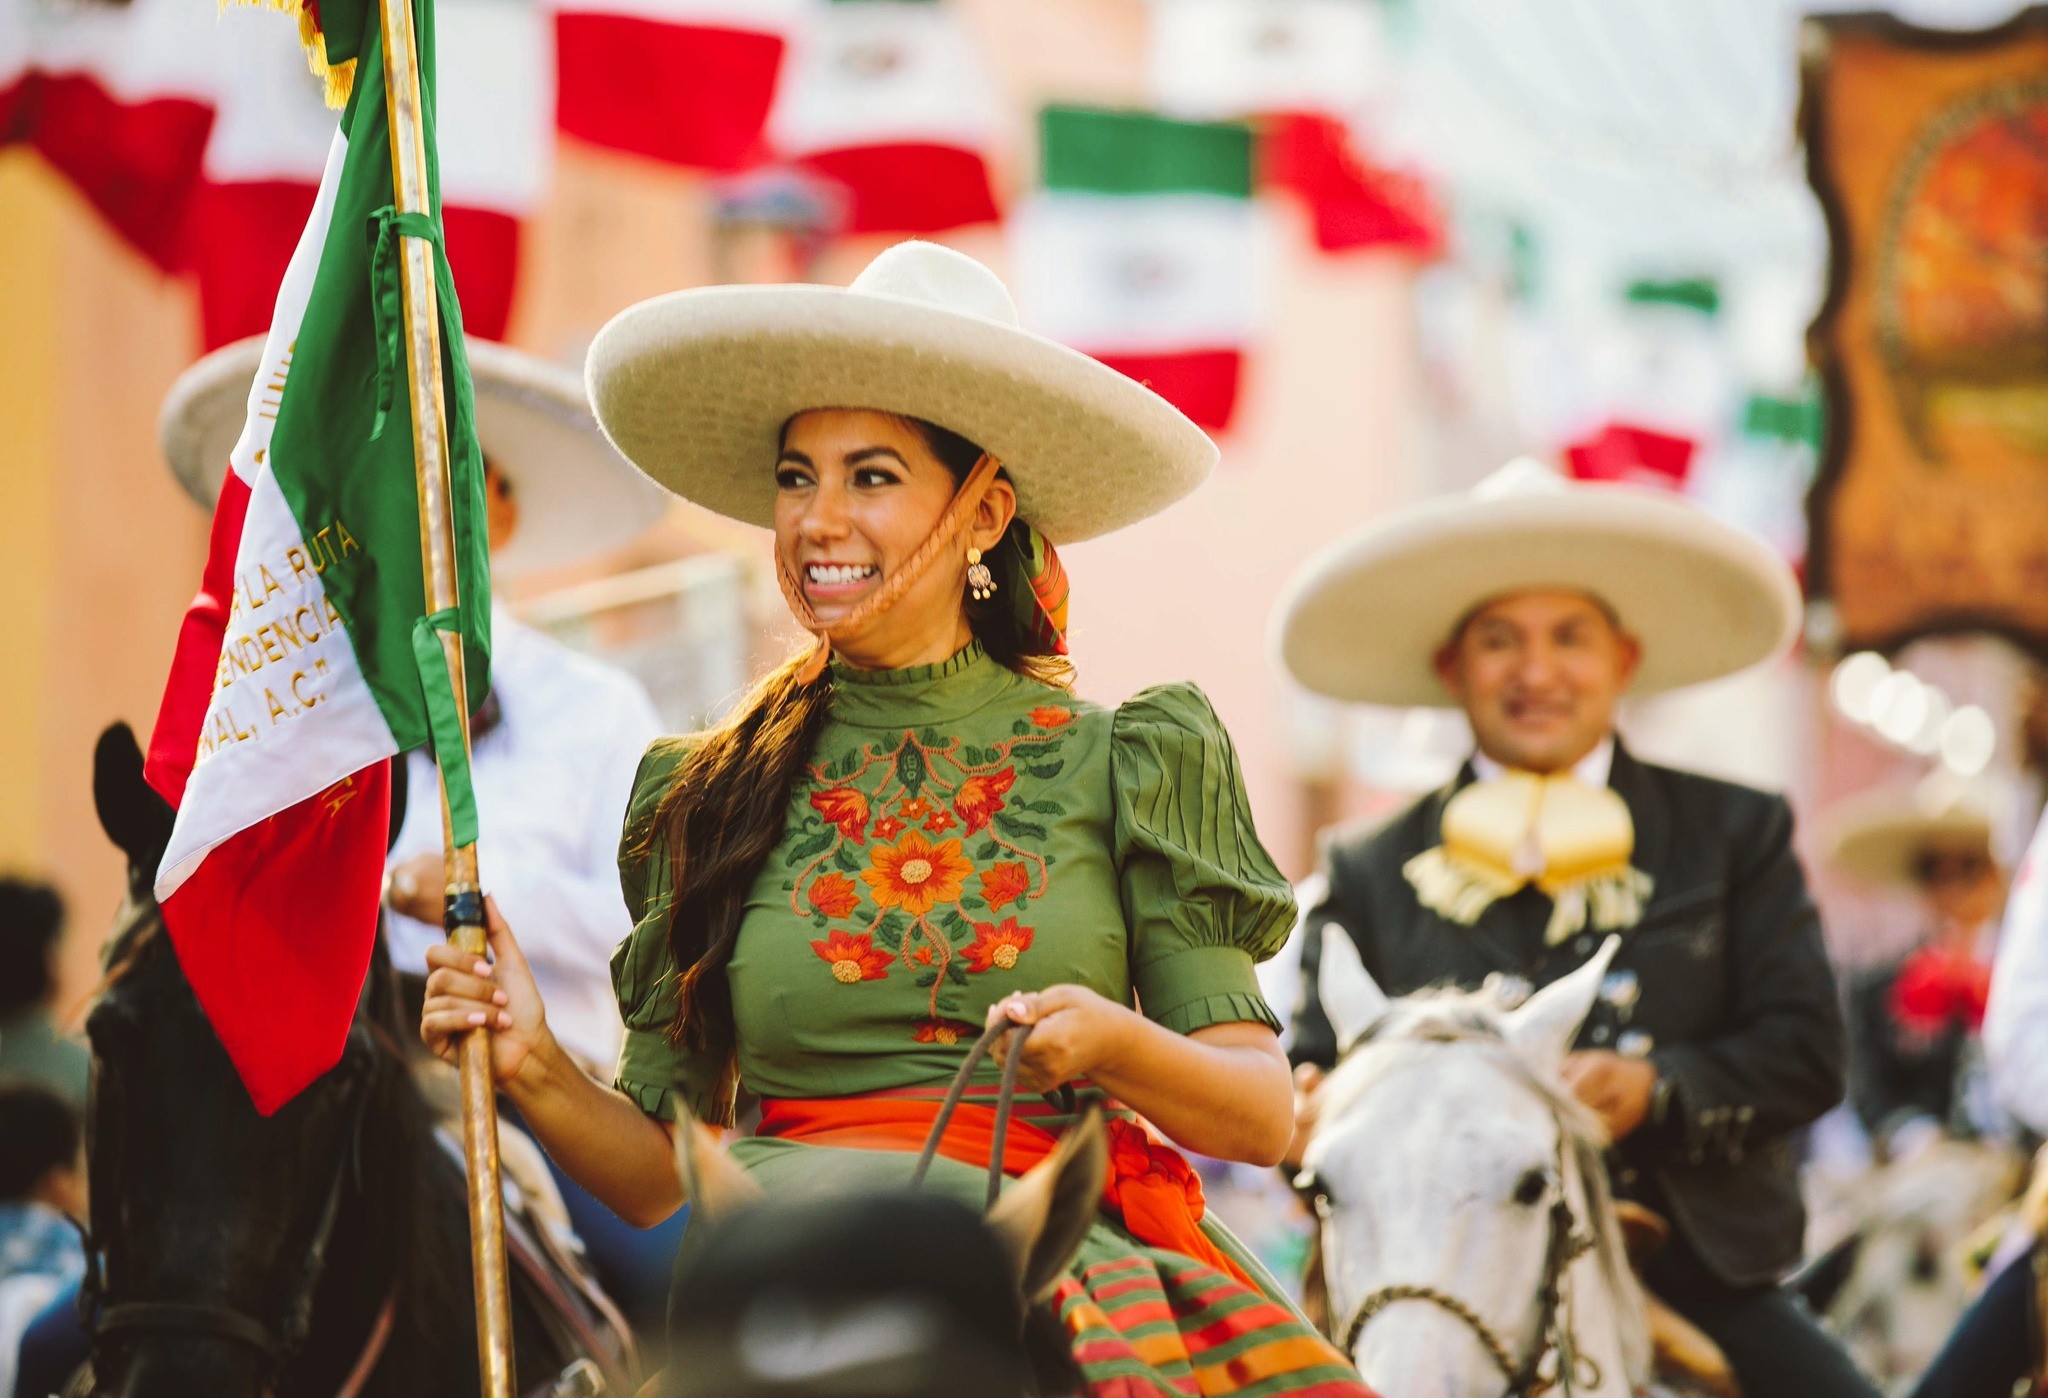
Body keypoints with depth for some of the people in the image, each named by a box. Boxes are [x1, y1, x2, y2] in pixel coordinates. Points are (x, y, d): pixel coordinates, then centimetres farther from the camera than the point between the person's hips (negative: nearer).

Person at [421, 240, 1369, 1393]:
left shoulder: (1121, 769, 9)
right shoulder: (703, 798, 13)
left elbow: (1264, 1113, 6)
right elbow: (661, 1169, 14)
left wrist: (1113, 1048, -13)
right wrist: (540, 1075, -5)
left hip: (1069, 1268, -1)